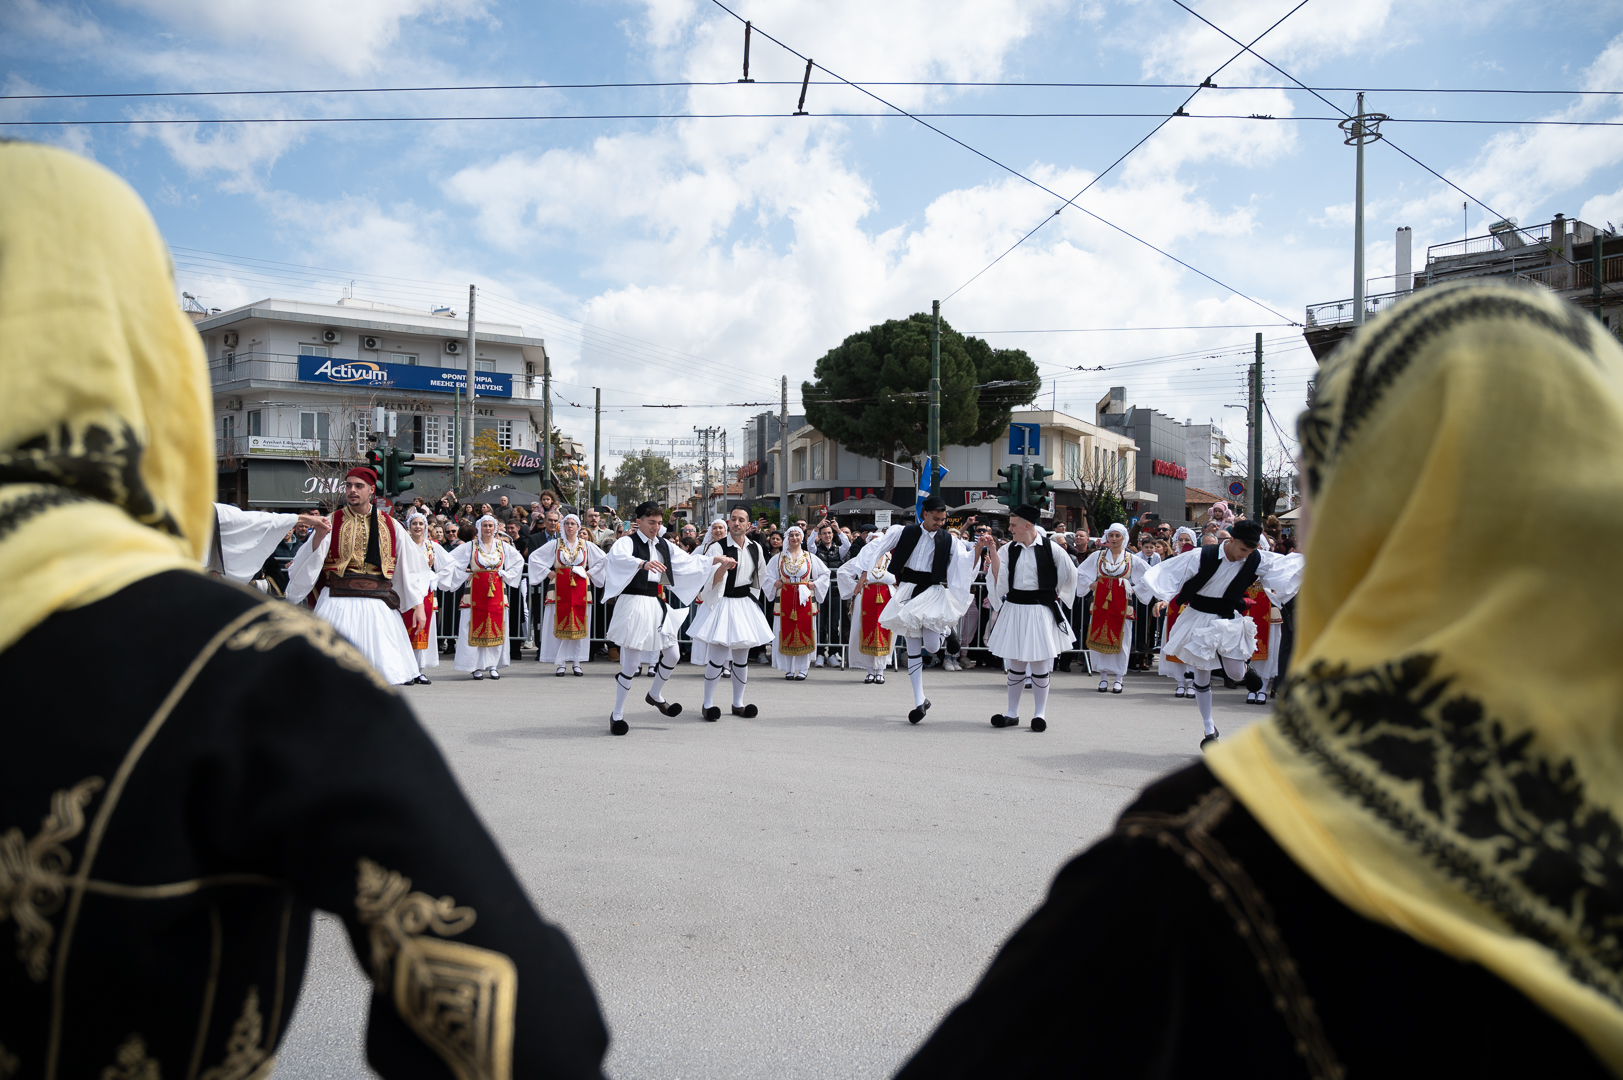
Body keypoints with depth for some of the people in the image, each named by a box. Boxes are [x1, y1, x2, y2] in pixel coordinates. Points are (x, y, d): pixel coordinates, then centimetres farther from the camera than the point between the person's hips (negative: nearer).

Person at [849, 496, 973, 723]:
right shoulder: (903, 532, 3)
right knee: (913, 648, 2)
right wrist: (864, 575, -4)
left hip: (933, 592, -1)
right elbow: (875, 548, 3)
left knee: (933, 646, -15)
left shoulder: (948, 541, 2)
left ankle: (946, 631, 24)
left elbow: (967, 562, -11)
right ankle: (920, 701, 10)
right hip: (908, 591, 1)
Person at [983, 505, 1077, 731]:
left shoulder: (1050, 548, -6)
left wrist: (1053, 595, 10)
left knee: (1039, 662, 1)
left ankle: (1040, 713, 14)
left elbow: (1070, 574, 5)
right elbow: (998, 578, -4)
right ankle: (1012, 713, 20)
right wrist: (992, 552, -11)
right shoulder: (1010, 549, 3)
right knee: (1015, 662, 10)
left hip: (1040, 611, -3)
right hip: (1014, 609, 3)